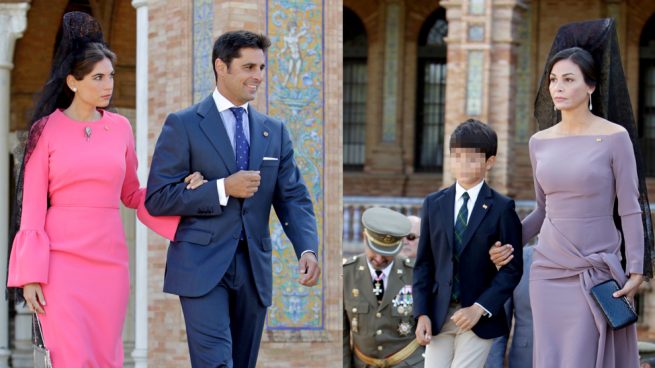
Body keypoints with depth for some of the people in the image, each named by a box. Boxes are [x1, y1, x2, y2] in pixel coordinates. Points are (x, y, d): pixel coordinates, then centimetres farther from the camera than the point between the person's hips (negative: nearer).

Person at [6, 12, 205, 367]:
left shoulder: (120, 128, 10)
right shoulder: (47, 130, 0)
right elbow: (33, 206, -1)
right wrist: (30, 274, -6)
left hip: (109, 260, 4)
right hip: (61, 259, -4)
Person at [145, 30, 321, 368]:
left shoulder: (274, 131, 12)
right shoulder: (183, 125, -2)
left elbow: (293, 198, 7)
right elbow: (157, 198, -6)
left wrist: (307, 249, -12)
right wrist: (223, 189, -16)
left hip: (254, 268, 5)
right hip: (203, 265, -5)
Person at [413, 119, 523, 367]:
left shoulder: (502, 209, -3)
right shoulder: (433, 204, 9)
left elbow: (512, 268, -5)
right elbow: (423, 263, 9)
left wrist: (479, 309, -13)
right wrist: (422, 313, -1)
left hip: (479, 318, -3)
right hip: (438, 316, 4)